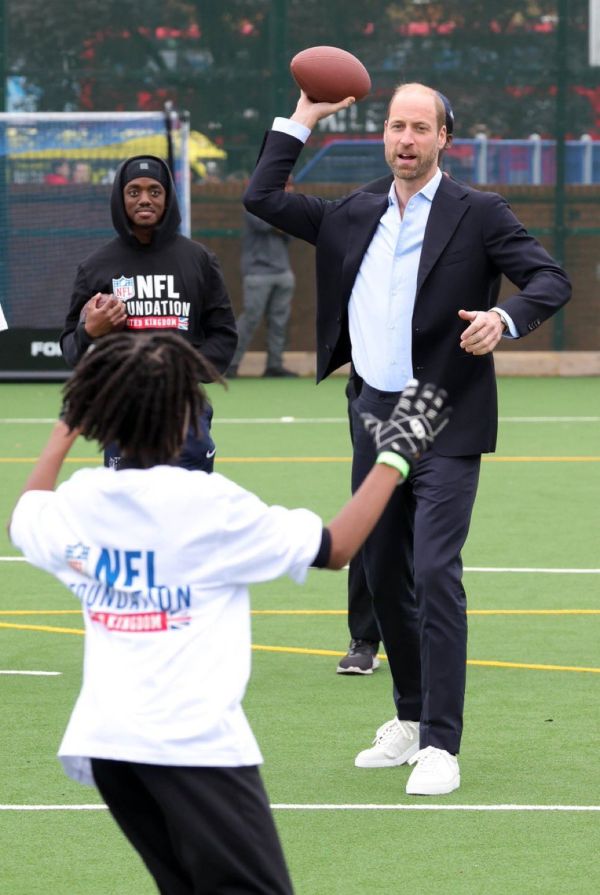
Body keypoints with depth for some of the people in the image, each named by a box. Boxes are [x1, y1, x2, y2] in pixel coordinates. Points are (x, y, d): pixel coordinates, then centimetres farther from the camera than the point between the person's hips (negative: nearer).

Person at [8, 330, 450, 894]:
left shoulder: (76, 502, 5)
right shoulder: (209, 505, -11)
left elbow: (25, 517, 31)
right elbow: (335, 548, -3)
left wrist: (65, 429, 42)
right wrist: (396, 456, 8)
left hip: (102, 740, 7)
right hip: (194, 741, -7)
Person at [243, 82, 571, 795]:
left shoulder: (477, 214, -2)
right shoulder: (354, 218, 12)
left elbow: (552, 279, -6)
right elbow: (261, 198, 15)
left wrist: (506, 318, -26)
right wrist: (301, 120, 13)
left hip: (445, 421, -6)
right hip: (375, 415, 6)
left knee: (434, 571, -15)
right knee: (383, 574, 12)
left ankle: (441, 745, -15)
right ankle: (411, 719, 27)